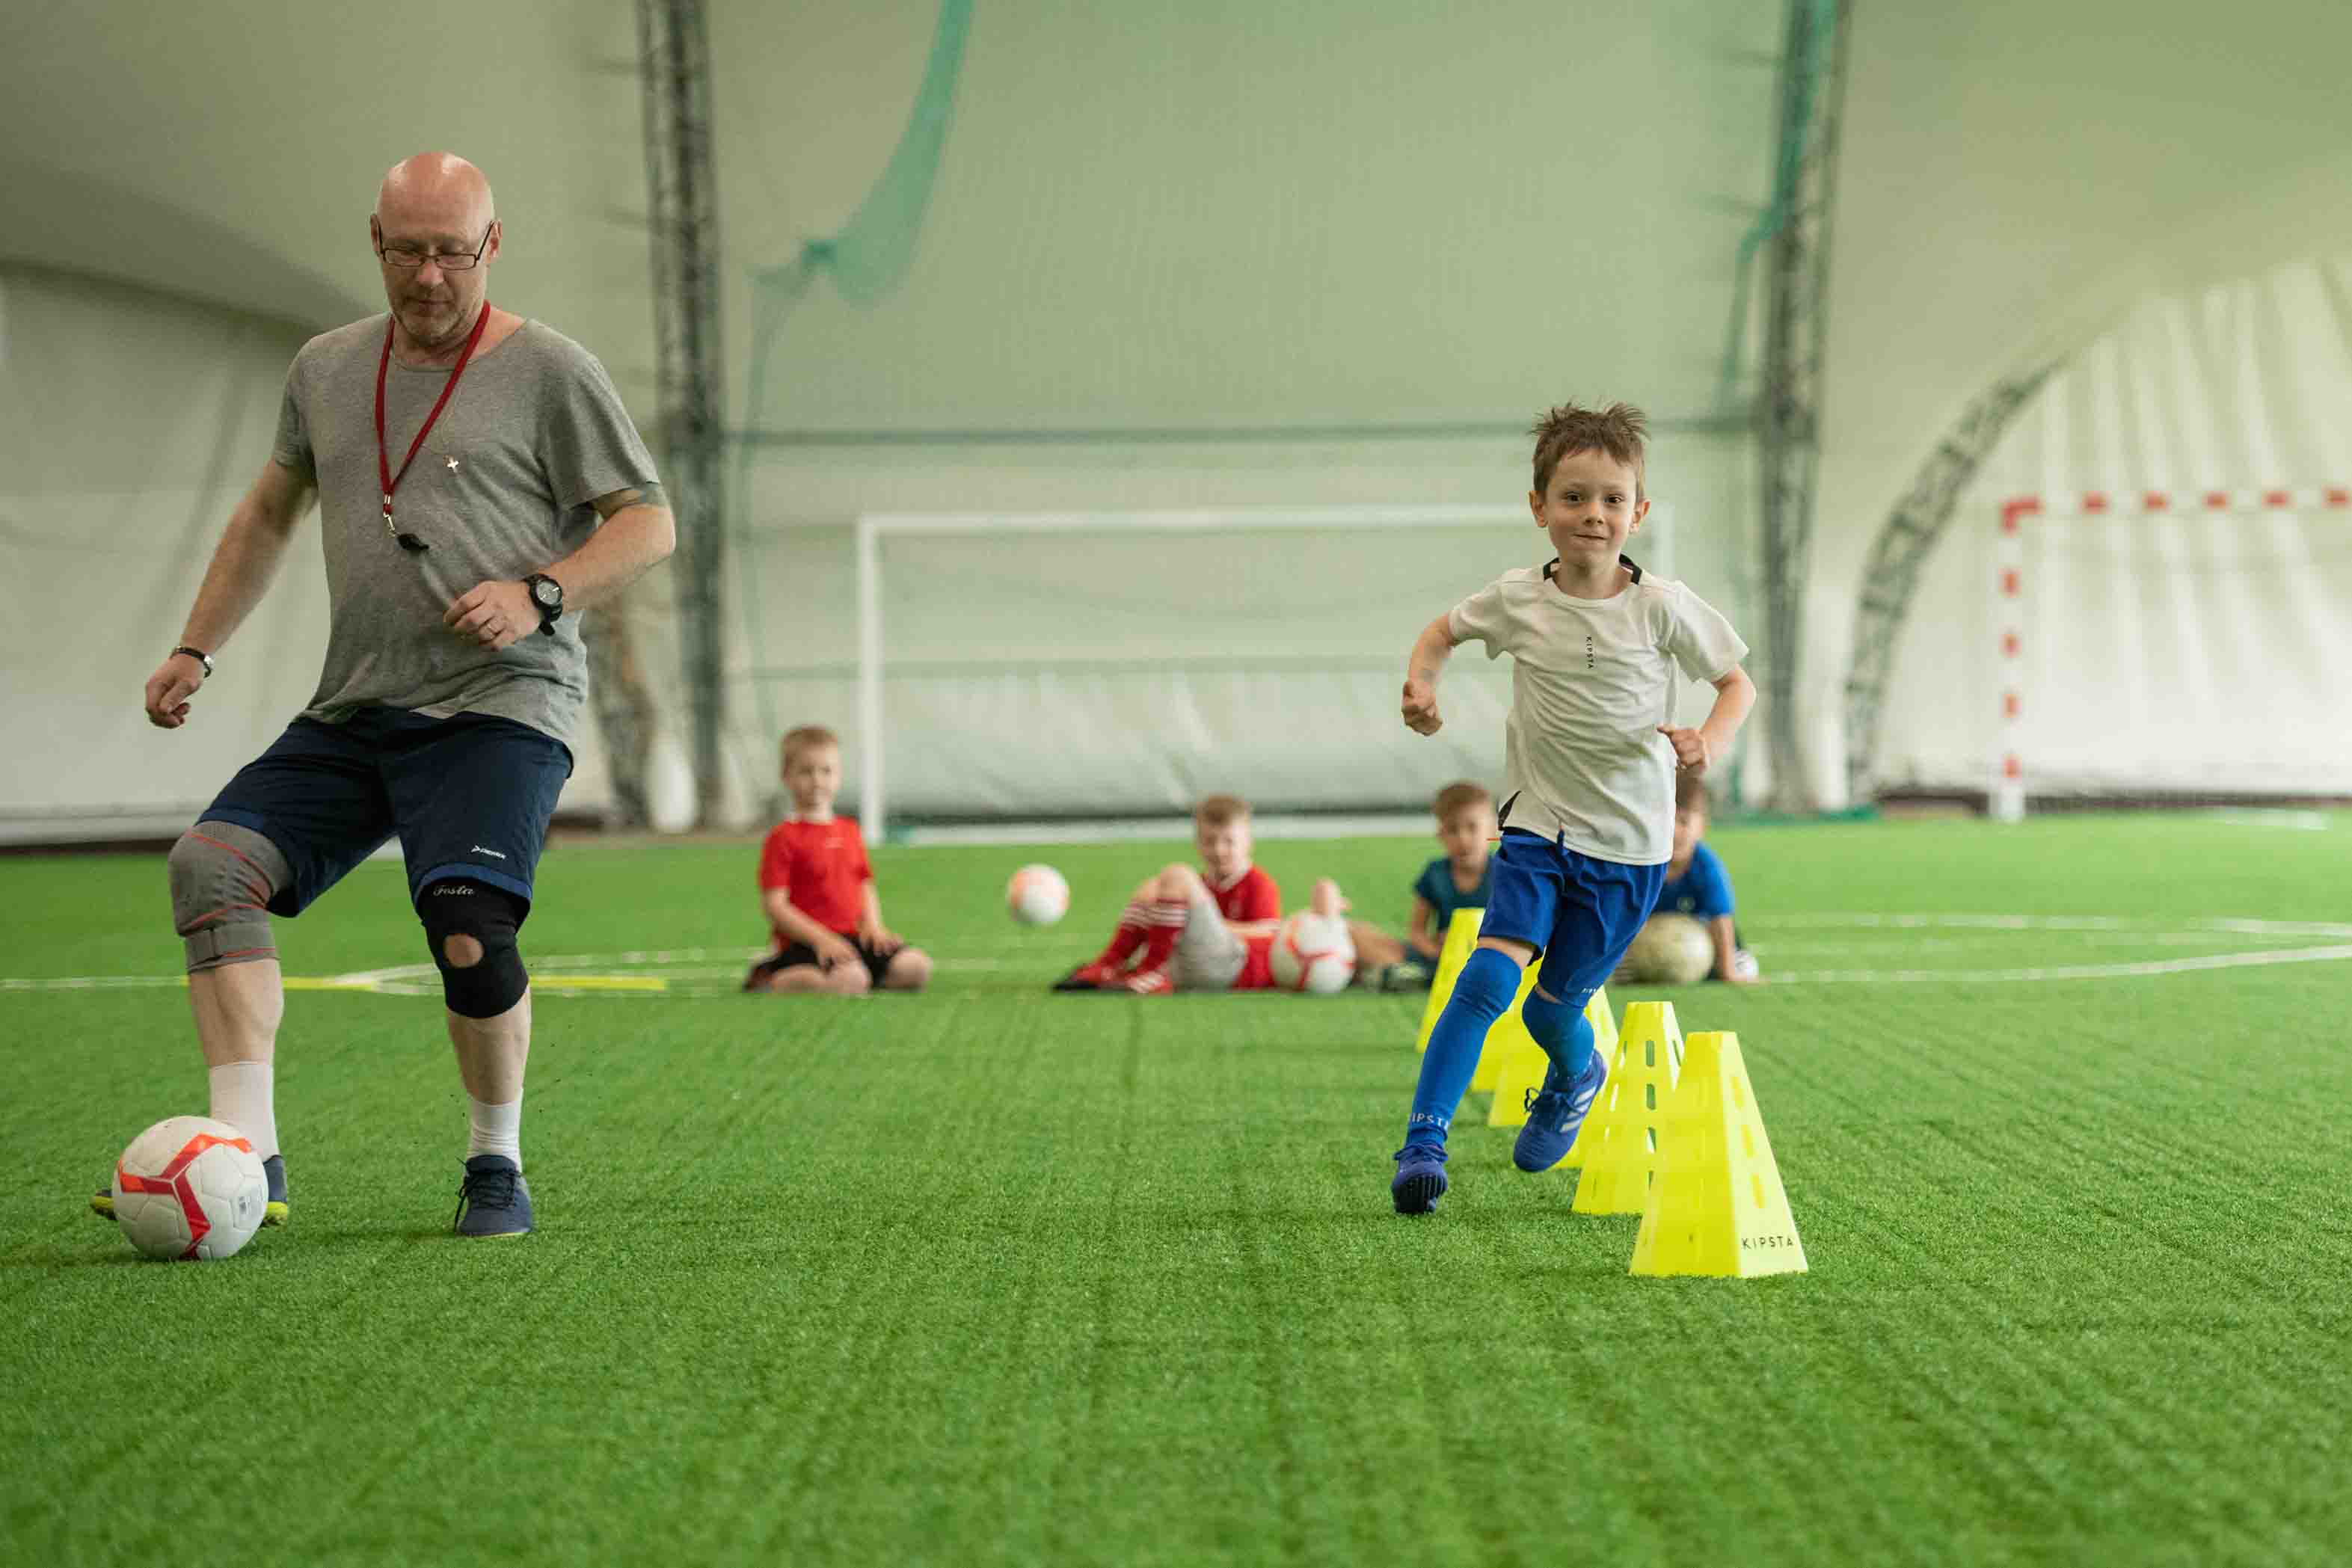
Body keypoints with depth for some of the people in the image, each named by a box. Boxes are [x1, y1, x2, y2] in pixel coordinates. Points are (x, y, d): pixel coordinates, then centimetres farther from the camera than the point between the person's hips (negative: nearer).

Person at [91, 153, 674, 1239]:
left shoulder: (550, 372, 0)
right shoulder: (327, 368, 16)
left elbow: (649, 524, 0)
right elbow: (268, 513, 29)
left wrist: (540, 594, -16)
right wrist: (195, 649, 21)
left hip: (499, 703, -6)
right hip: (351, 712, 6)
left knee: (467, 927, -24)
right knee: (211, 862, -15)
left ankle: (497, 1167, 0)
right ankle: (247, 1155, -17)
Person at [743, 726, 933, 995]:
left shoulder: (850, 831, 16)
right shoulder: (784, 837, -6)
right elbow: (774, 904, -11)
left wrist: (873, 925, 1)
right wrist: (822, 938, -19)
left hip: (852, 939, 6)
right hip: (807, 942, -6)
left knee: (917, 967, -13)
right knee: (851, 982, -35)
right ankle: (771, 977, -10)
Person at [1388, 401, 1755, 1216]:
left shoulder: (1662, 607, -8)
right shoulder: (1516, 599, -4)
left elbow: (1737, 681, 4)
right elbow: (1442, 631, 16)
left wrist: (1708, 742, -16)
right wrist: (1421, 683, -5)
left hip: (1628, 843, 0)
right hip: (1537, 823, 1)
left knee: (1553, 1008, 8)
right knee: (1490, 975, -20)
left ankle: (1574, 1078, 45)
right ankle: (1423, 1142, -16)